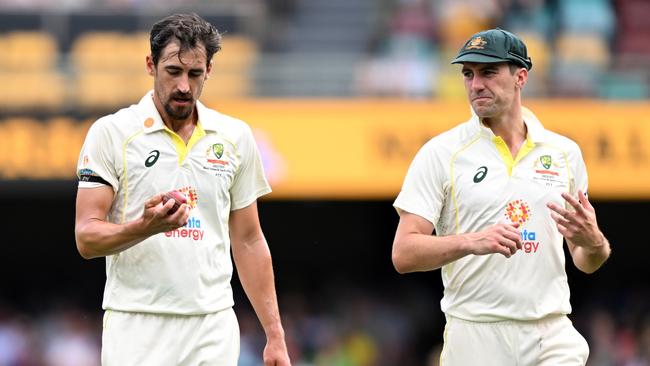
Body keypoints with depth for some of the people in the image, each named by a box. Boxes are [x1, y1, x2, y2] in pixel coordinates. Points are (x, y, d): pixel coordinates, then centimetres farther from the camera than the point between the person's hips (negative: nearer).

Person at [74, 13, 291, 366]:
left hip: (214, 331, 3)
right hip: (137, 328, -3)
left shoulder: (235, 137, 9)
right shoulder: (111, 133, -2)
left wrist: (275, 336, 9)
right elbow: (87, 238, -6)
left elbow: (248, 242, 14)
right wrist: (145, 227, -25)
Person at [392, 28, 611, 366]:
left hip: (552, 335, 2)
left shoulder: (564, 152, 10)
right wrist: (472, 242, -23)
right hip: (475, 336, -2)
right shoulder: (440, 153, 0)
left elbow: (586, 262, 16)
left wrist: (594, 243, -8)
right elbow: (403, 254, -7)